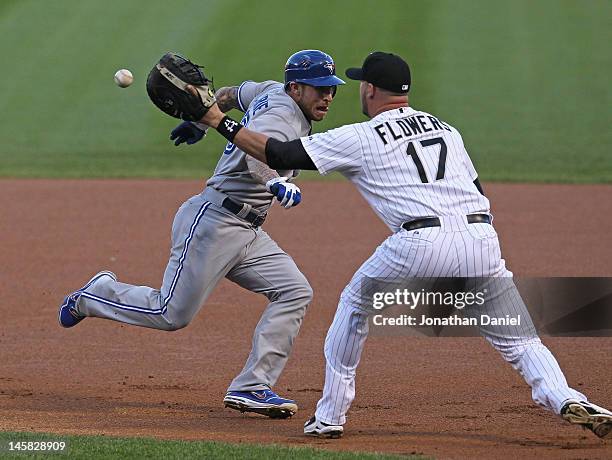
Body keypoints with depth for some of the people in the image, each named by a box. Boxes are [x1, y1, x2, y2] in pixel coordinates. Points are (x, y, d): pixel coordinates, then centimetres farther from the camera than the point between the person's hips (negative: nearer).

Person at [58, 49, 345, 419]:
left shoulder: (272, 92, 11)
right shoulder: (281, 115, -19)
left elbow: (233, 94, 28)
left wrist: (200, 121, 42)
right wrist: (277, 183, -56)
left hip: (248, 234, 10)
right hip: (212, 221, -10)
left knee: (295, 292, -5)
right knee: (172, 314, -6)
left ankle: (251, 389, -9)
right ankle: (99, 294, 21)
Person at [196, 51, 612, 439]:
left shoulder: (359, 138, 10)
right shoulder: (445, 128, 27)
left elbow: (281, 155, 8)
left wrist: (220, 122, 17)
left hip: (420, 245, -4)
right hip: (483, 238, 4)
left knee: (355, 305, 22)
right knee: (516, 336, 11)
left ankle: (331, 415, 22)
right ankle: (566, 400, -16)